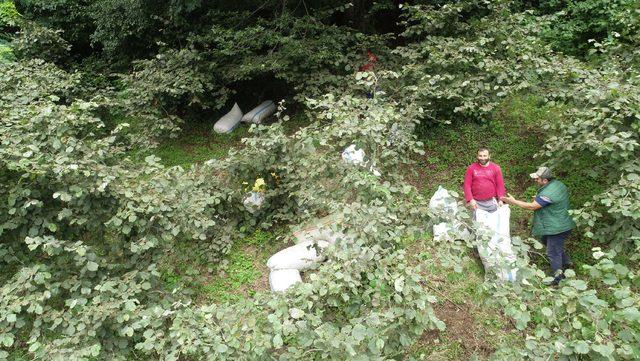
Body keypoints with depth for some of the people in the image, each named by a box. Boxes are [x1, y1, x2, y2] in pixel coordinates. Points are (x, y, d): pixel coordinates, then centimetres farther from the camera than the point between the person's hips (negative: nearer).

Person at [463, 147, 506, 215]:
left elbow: (500, 185, 3)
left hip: (492, 202, 1)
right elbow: (467, 185, -1)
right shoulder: (471, 168, 1)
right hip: (477, 203, -1)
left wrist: (501, 199, -5)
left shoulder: (496, 168, 3)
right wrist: (470, 199, -10)